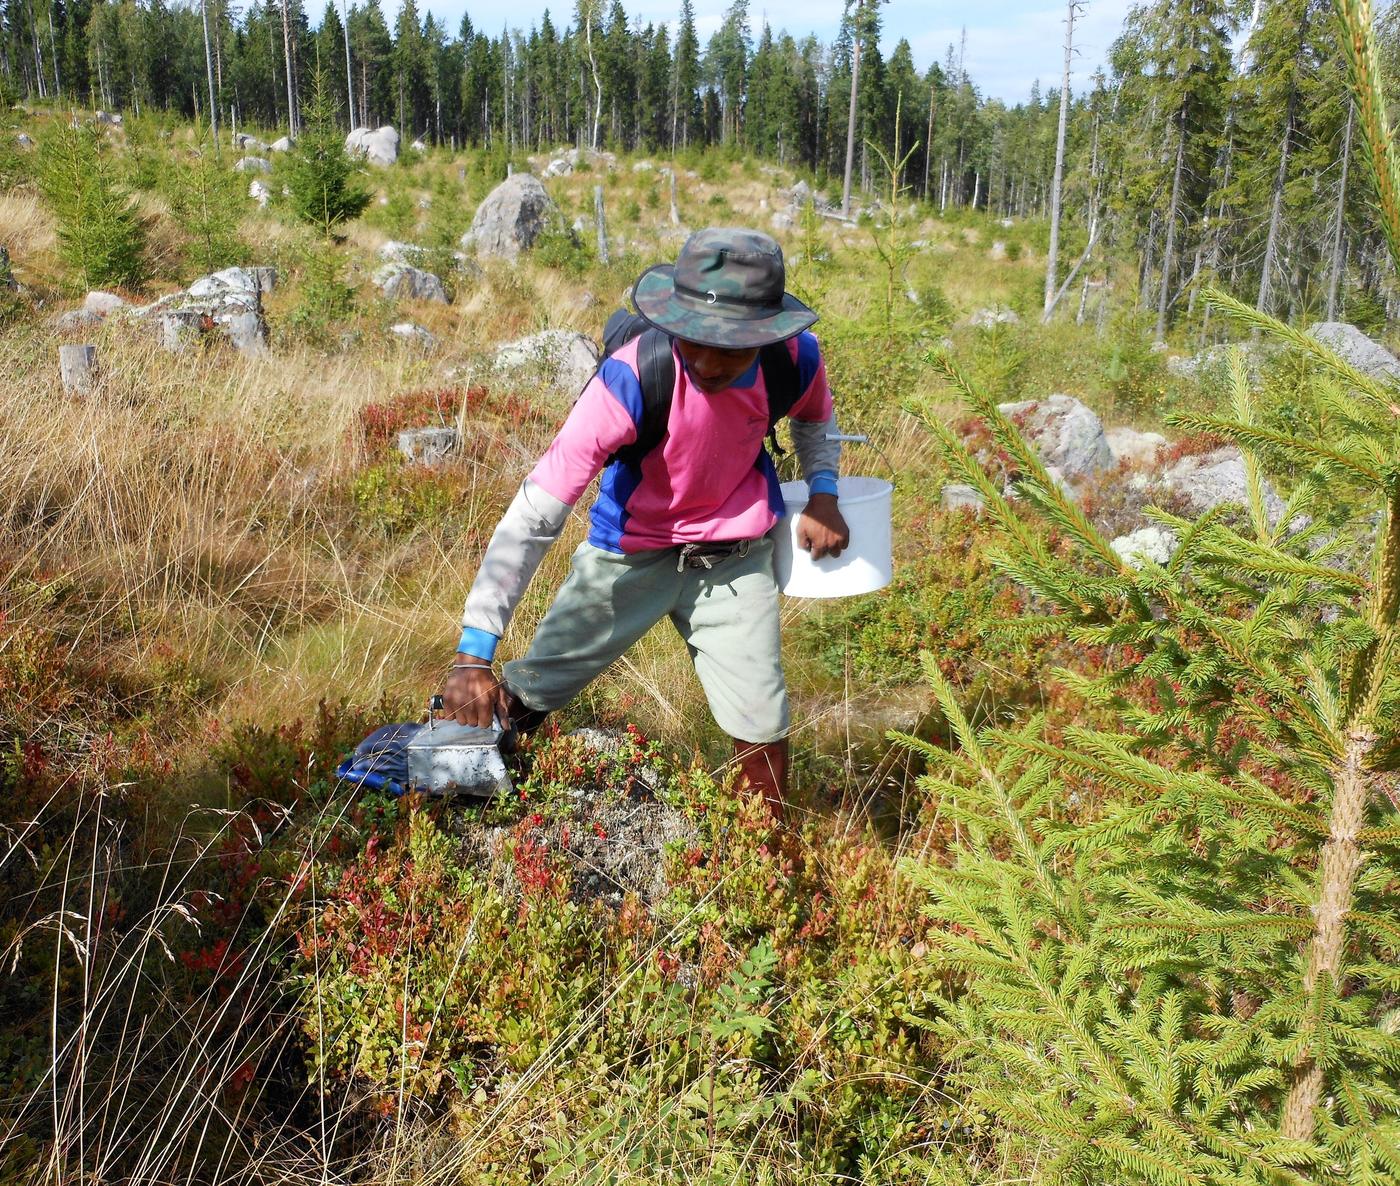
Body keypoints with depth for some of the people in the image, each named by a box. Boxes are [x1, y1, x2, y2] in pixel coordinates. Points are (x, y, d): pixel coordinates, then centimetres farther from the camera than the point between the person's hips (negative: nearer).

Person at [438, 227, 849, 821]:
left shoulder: (796, 359, -19)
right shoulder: (630, 380, -33)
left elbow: (816, 421, 10)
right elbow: (534, 513, -35)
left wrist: (823, 492, -11)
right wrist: (474, 653, -40)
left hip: (735, 557, 3)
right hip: (630, 551, -2)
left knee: (761, 718, 3)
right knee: (519, 698, -1)